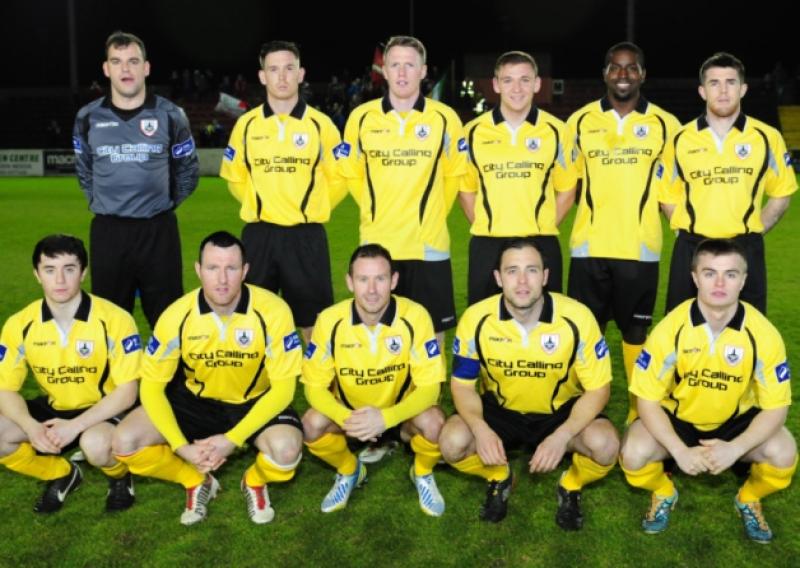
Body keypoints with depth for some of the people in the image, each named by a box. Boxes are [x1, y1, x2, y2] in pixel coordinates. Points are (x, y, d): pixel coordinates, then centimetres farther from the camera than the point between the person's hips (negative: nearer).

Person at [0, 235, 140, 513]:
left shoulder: (114, 320, -19)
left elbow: (127, 392, -18)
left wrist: (76, 425, -29)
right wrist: (31, 427, -24)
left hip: (102, 412, -5)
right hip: (53, 409, 5)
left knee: (96, 444, -38)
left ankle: (120, 476, 2)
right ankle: (61, 474, 8)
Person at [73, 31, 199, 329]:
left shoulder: (171, 115, -1)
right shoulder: (88, 118, 4)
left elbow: (188, 169, 11)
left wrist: (166, 203, 9)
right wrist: (99, 202, 12)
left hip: (158, 229, -1)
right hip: (107, 230, 2)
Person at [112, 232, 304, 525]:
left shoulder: (272, 311, -24)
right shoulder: (177, 315, -19)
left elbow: (283, 386, -19)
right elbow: (152, 385, -11)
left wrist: (232, 439, -28)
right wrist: (181, 446, -23)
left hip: (255, 401, -2)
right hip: (195, 400, 2)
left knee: (286, 449, -33)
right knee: (125, 442, -18)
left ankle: (255, 482, 6)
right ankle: (197, 481, 10)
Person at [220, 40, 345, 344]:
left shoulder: (321, 124, -1)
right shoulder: (246, 124, 3)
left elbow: (337, 179, 8)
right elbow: (236, 178, 15)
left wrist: (310, 208, 7)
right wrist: (259, 206, 12)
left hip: (307, 236, -1)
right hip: (258, 235, 2)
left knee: (312, 319, 6)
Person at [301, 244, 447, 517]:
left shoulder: (415, 316, -23)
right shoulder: (330, 320, -20)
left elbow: (429, 387, -21)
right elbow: (315, 385, -13)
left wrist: (386, 417, -39)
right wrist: (346, 418, -33)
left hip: (401, 413, -1)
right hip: (349, 414, 2)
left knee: (433, 422, -32)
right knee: (312, 425, -26)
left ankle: (423, 473, 5)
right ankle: (348, 471, 8)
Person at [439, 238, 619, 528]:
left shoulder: (577, 317, -22)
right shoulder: (475, 319, -19)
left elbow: (598, 388, -14)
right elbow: (463, 384, -7)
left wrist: (561, 437, -30)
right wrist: (480, 428, -28)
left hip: (562, 411, -1)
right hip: (500, 410, 1)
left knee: (605, 445, -30)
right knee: (452, 442, -25)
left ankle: (571, 486, 7)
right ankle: (499, 478, 10)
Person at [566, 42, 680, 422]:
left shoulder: (665, 124, 4)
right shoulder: (580, 120, 6)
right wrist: (593, 212, 7)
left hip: (640, 248, -1)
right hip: (589, 246, 1)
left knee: (636, 331, 7)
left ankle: (640, 410, 21)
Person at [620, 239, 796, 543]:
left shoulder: (763, 333, -20)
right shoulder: (670, 328, -22)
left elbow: (775, 407, -13)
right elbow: (648, 399, -16)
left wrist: (735, 449, -29)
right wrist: (680, 451, -27)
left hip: (736, 421, 1)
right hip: (676, 417, -1)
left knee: (783, 454, -27)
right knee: (634, 455, -27)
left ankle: (749, 499, 10)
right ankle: (664, 493, 11)